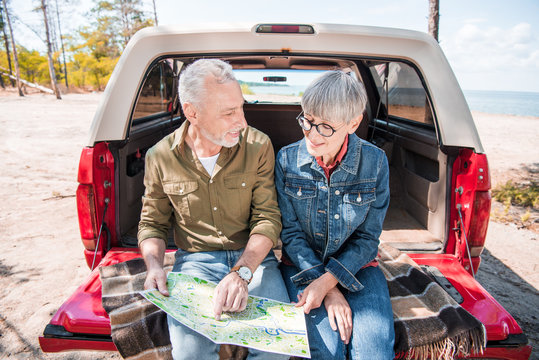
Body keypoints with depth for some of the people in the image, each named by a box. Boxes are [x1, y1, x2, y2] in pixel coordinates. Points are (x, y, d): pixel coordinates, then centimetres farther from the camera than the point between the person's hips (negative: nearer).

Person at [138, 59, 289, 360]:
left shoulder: (258, 145, -7)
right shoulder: (160, 157, -3)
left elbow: (267, 217, -8)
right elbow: (152, 223, 9)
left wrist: (242, 272, -23)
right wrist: (154, 266, -11)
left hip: (253, 256, 1)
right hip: (195, 259, 0)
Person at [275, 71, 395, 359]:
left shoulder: (374, 162, -9)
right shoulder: (287, 159, -9)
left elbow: (367, 237, -5)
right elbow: (290, 232, -7)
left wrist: (327, 281, -18)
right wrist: (330, 292, -14)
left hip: (355, 266, 1)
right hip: (301, 265, 0)